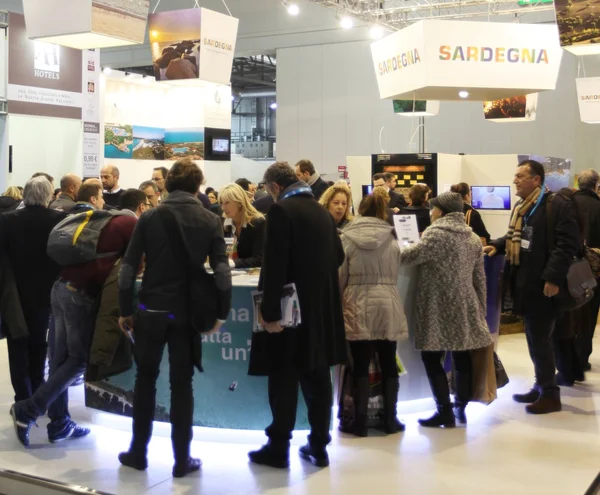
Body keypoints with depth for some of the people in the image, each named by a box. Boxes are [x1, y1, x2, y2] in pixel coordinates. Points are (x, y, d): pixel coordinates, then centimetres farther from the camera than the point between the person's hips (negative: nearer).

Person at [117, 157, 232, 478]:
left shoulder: (149, 217, -1)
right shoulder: (210, 221, -2)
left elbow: (129, 267, -3)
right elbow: (222, 271, -8)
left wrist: (125, 310, 4)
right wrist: (221, 313, 0)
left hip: (151, 310, 0)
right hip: (188, 312, 0)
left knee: (145, 380, 14)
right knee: (182, 384, 7)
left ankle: (138, 452, 21)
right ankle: (182, 460, 11)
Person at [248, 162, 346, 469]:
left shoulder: (281, 210, -13)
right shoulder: (321, 211, 9)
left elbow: (275, 266, -20)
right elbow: (338, 256, 16)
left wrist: (270, 312, -19)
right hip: (321, 306, 7)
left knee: (284, 380, 2)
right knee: (317, 379, 11)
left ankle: (278, 448, 9)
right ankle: (319, 446, 18)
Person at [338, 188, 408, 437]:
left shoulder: (347, 237, -3)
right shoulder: (392, 239, 3)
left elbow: (340, 276, 1)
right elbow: (395, 275, 13)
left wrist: (339, 302, 15)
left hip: (358, 306, -2)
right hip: (388, 305, 2)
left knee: (361, 365, 2)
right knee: (388, 364, 9)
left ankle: (360, 422, 6)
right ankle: (390, 419, 16)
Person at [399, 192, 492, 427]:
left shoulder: (436, 234, -12)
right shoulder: (473, 237, 11)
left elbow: (407, 256, -15)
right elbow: (480, 278, 13)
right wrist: (481, 308, 20)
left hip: (439, 307, -7)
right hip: (465, 307, 7)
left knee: (432, 357, 1)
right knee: (462, 357, 11)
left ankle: (445, 412, 2)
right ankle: (461, 408, 18)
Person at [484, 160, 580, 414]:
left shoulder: (558, 205, -12)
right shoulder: (520, 207, 15)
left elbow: (568, 243, -18)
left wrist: (554, 277, -23)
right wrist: (497, 246, 8)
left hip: (543, 284, -9)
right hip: (524, 282, 9)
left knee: (540, 339, -4)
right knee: (533, 338, 15)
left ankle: (550, 394, 7)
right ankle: (541, 386, 26)